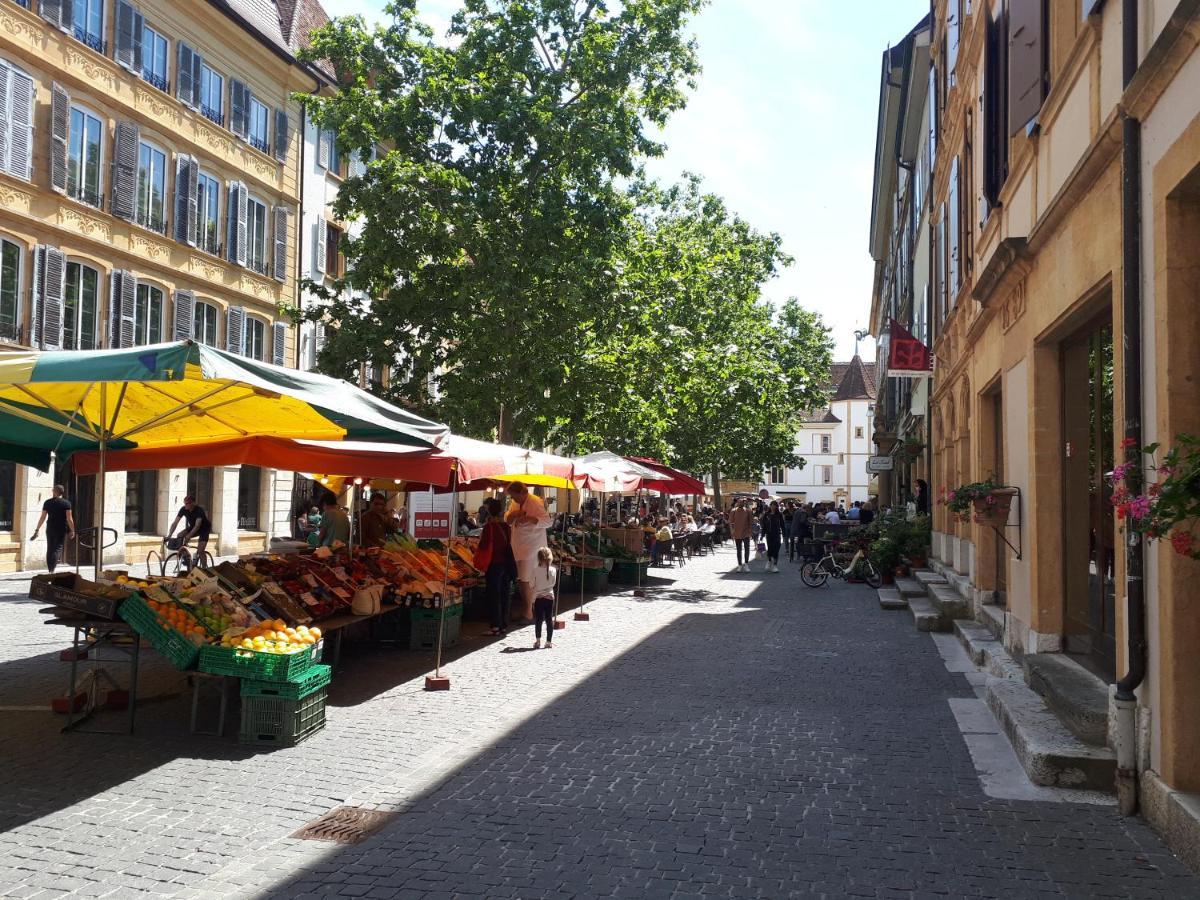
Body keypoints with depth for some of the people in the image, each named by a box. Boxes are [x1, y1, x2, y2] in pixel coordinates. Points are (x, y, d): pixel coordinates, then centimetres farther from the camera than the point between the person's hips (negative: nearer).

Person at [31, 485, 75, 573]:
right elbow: (69, 518, -9)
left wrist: (37, 530, 10)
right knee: (58, 548, -2)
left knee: (50, 549, 12)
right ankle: (52, 568, -19)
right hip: (62, 530, -3)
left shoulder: (47, 502, 3)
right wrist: (72, 531, -2)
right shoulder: (66, 503, -5)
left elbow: (42, 518, 3)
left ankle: (50, 569, 15)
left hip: (50, 529, 3)